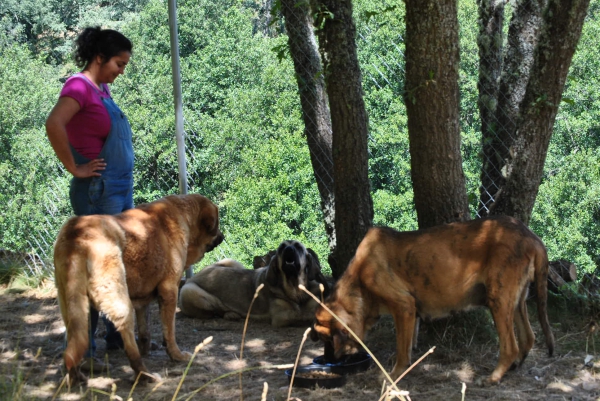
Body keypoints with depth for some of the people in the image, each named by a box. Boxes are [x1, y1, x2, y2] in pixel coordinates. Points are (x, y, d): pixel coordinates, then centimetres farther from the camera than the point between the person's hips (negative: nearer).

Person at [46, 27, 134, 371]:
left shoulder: (102, 89, 13)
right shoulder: (79, 87, -13)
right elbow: (54, 124, -32)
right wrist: (74, 168, -22)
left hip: (122, 190, 9)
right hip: (98, 191, -9)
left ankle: (117, 334, 28)